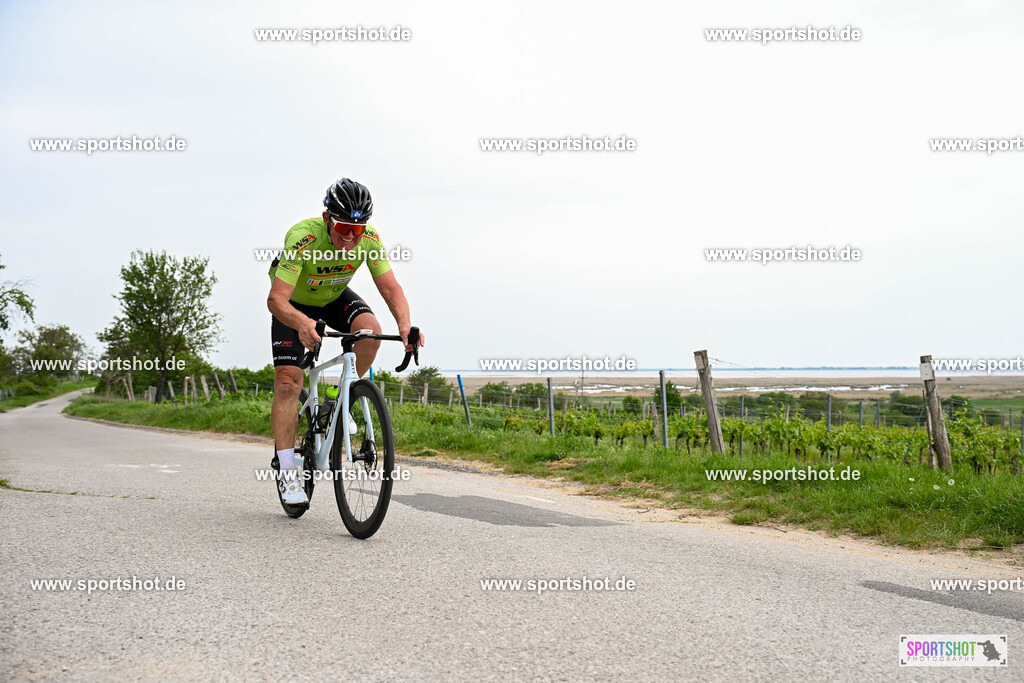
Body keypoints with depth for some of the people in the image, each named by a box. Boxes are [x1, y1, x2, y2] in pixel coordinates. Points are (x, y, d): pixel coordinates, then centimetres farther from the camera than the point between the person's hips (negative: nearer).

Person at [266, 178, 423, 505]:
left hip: (335, 298, 3)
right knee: (287, 381, -14)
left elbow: (390, 287, -23)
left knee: (370, 330, -28)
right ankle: (287, 472, -6)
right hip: (295, 304, -3)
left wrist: (405, 325, -42)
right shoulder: (302, 238, -37)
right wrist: (303, 324, -61)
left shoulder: (369, 238, -26)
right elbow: (276, 299, -41)